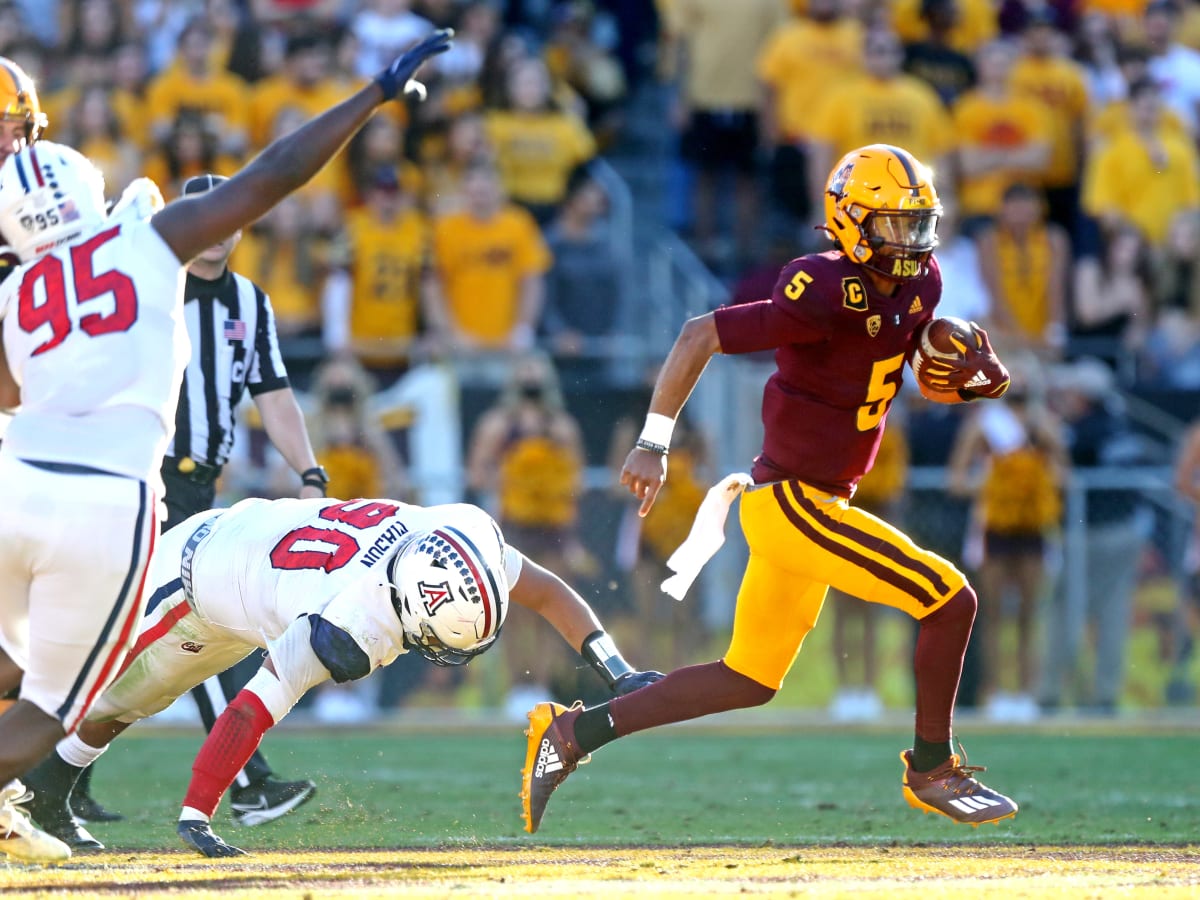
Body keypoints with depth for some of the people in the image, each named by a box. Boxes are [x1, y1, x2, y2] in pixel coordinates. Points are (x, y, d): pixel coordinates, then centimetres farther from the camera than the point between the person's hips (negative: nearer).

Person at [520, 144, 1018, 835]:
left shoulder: (920, 284, 4)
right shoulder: (827, 298, -22)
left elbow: (932, 372, 18)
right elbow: (700, 336, -21)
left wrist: (975, 376, -6)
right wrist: (655, 442, -25)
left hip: (796, 503, 9)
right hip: (796, 502, -9)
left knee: (749, 682, 14)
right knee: (950, 600, -8)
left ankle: (575, 732, 16)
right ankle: (933, 771, 7)